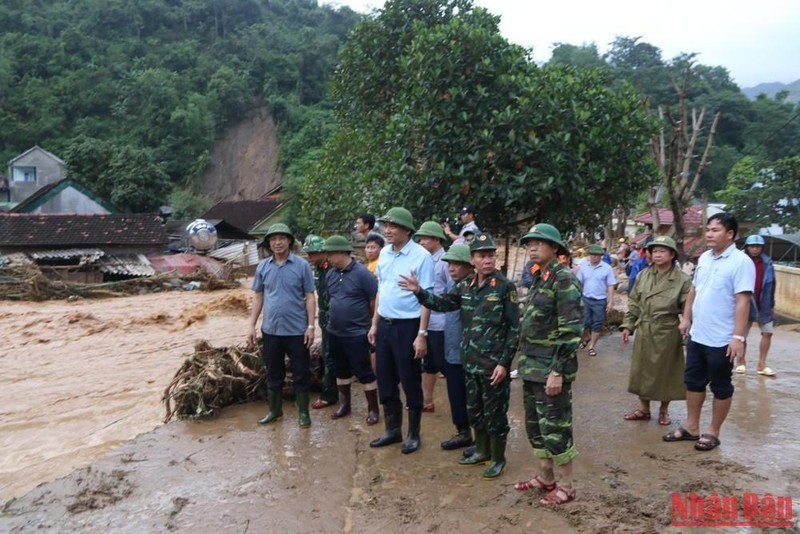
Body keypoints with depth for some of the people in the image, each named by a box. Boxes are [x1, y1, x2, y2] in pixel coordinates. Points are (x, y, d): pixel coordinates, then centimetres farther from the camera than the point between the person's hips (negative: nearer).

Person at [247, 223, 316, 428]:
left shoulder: (302, 265, -6)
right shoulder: (263, 267, 3)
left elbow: (309, 297, -4)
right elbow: (258, 297, 9)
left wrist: (310, 326, -9)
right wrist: (252, 326, 5)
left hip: (297, 330, -3)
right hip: (270, 330, 3)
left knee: (301, 373, 8)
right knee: (273, 373, 16)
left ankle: (303, 412, 22)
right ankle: (274, 410, 32)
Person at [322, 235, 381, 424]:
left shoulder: (361, 273, -16)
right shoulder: (330, 274, 4)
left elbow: (375, 301, -11)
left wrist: (370, 324, 0)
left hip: (357, 333, -6)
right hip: (334, 332, 7)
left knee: (364, 372, 2)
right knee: (341, 370, 19)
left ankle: (373, 409, 15)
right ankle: (344, 404, 34)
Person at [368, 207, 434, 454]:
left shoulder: (421, 256, -13)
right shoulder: (384, 253, 7)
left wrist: (422, 334, -16)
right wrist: (374, 324, 13)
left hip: (407, 325, -6)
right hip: (384, 324, 7)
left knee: (410, 382, 6)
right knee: (385, 380, 14)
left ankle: (413, 434, 24)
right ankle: (392, 429, 31)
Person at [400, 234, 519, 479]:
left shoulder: (505, 287, -11)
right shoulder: (465, 286, 5)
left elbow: (514, 328, -11)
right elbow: (443, 303, 10)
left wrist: (504, 362, -14)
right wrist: (419, 292, -7)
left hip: (494, 364, -6)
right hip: (471, 362, 6)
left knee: (494, 413, 6)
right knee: (474, 411, 18)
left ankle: (498, 459, 23)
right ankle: (482, 451, 36)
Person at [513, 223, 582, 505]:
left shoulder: (564, 279, -15)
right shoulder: (538, 278, 13)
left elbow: (570, 329, -20)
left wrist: (557, 371, -22)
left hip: (550, 369, -9)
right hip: (531, 367, 9)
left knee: (555, 427, 3)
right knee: (535, 425, 17)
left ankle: (565, 486, 19)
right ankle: (545, 477, 33)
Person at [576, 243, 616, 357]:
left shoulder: (606, 268, -7)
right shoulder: (583, 266, -1)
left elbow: (611, 286, -4)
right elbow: (578, 283, 5)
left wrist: (611, 302, -7)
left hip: (600, 301, -2)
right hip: (585, 299, 2)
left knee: (597, 324, 6)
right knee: (584, 322, 10)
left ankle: (591, 346, 19)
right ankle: (586, 337, 40)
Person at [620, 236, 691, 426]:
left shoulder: (682, 280, -10)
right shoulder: (644, 275, 3)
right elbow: (633, 303, 9)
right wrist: (628, 325, 4)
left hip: (668, 333, -4)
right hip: (644, 331, 4)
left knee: (665, 372, 9)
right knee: (642, 369, 12)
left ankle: (664, 410, 28)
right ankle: (643, 408, 27)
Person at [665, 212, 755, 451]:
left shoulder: (741, 262, -15)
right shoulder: (704, 258, 7)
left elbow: (743, 301, -19)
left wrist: (738, 337, -23)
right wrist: (686, 319, 15)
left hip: (721, 340, -7)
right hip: (697, 335, 8)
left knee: (721, 387, 8)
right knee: (693, 382, 16)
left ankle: (713, 432, 22)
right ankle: (691, 427, 29)